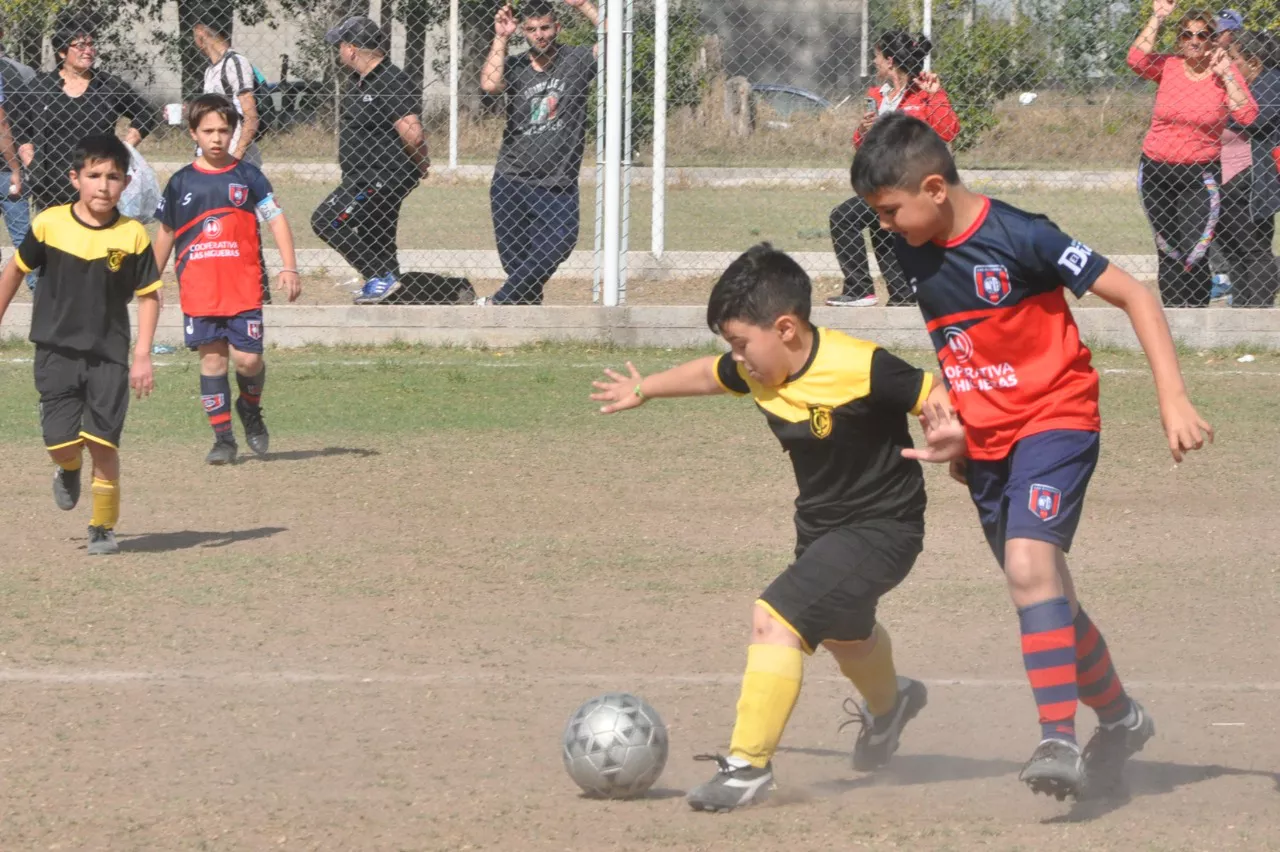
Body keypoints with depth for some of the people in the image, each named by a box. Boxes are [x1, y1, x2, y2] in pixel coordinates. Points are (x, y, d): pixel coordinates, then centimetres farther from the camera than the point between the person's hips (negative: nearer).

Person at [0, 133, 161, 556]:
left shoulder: (132, 235, -8)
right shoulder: (49, 225, -6)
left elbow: (149, 296, -1)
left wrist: (143, 356, -7)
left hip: (109, 355, 0)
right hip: (56, 351, 0)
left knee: (103, 444, -5)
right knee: (61, 441, -6)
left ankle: (103, 528, 13)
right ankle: (69, 472, 32)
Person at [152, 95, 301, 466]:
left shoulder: (248, 176, 4)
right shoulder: (181, 183, 9)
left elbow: (276, 219, 1)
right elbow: (166, 234, 19)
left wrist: (289, 268, -10)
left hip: (243, 285, -1)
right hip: (198, 288, 1)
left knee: (248, 358, -8)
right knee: (212, 357, -2)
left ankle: (250, 408, 24)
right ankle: (222, 437, 5)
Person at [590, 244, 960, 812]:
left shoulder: (858, 369, -30)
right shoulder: (756, 370, -7)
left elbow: (938, 398, -26)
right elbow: (711, 375, 15)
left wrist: (947, 433, -48)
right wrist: (645, 390, 29)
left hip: (882, 528, -9)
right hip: (820, 526, 9)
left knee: (774, 618, -25)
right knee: (840, 629, 34)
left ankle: (749, 764, -22)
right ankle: (887, 705, 67)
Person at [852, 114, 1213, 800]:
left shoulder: (1020, 238, -19)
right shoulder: (913, 251, 2)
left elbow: (1135, 297, -15)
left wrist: (1172, 398, -21)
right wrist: (950, 423, 22)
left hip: (1055, 417, -8)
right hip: (985, 441, 8)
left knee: (1028, 562, -27)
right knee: (1043, 591, 13)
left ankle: (1058, 739, -32)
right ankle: (1119, 718, 33)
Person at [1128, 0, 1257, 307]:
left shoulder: (1226, 73, -4)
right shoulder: (1168, 67, 0)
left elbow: (1247, 115, -15)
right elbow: (1137, 59, -20)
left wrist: (1226, 75, -18)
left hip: (1200, 175, -3)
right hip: (1156, 172, 3)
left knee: (1194, 252, -14)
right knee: (1168, 252, 11)